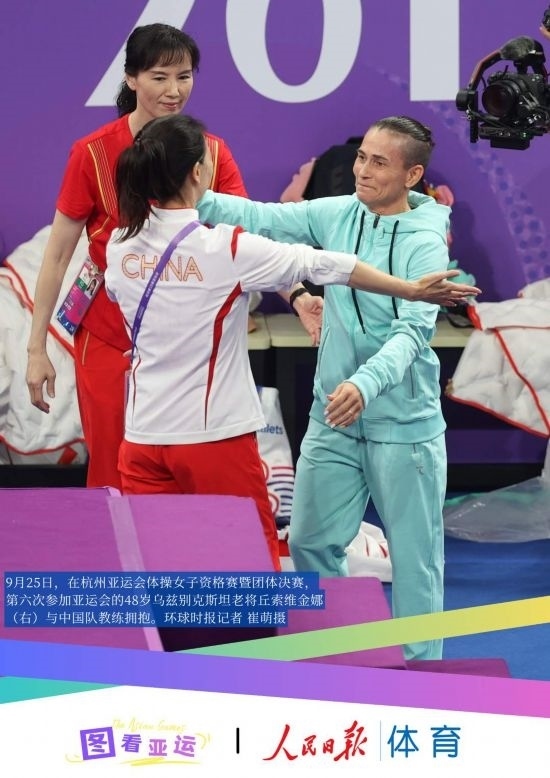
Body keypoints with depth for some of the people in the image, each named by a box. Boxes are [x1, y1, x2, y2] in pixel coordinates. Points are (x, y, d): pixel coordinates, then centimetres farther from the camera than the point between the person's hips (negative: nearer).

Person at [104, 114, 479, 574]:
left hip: (143, 436, 5)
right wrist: (414, 290, -1)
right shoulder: (226, 250, -14)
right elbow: (327, 266, -8)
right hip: (216, 437, -4)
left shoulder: (120, 247, 0)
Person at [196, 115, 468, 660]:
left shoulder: (425, 242, -15)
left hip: (404, 425, -5)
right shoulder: (338, 216, 1)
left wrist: (366, 383, -42)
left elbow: (412, 331, -25)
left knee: (414, 554, 3)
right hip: (334, 418, 5)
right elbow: (262, 219, -7)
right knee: (310, 541, 11)